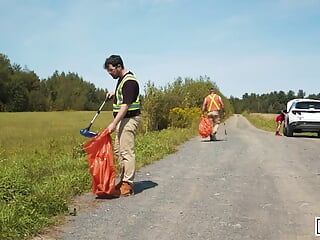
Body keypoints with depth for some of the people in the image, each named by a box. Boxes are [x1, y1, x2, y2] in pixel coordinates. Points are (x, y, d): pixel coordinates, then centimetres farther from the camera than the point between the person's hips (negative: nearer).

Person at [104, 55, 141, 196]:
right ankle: (123, 180, 22)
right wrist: (114, 94, 16)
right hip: (122, 120, 11)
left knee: (127, 152, -8)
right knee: (118, 150, 14)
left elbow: (125, 105, -25)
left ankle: (128, 185, -3)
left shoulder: (129, 81, -18)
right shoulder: (121, 79, 13)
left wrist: (114, 123, -28)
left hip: (129, 119, -11)